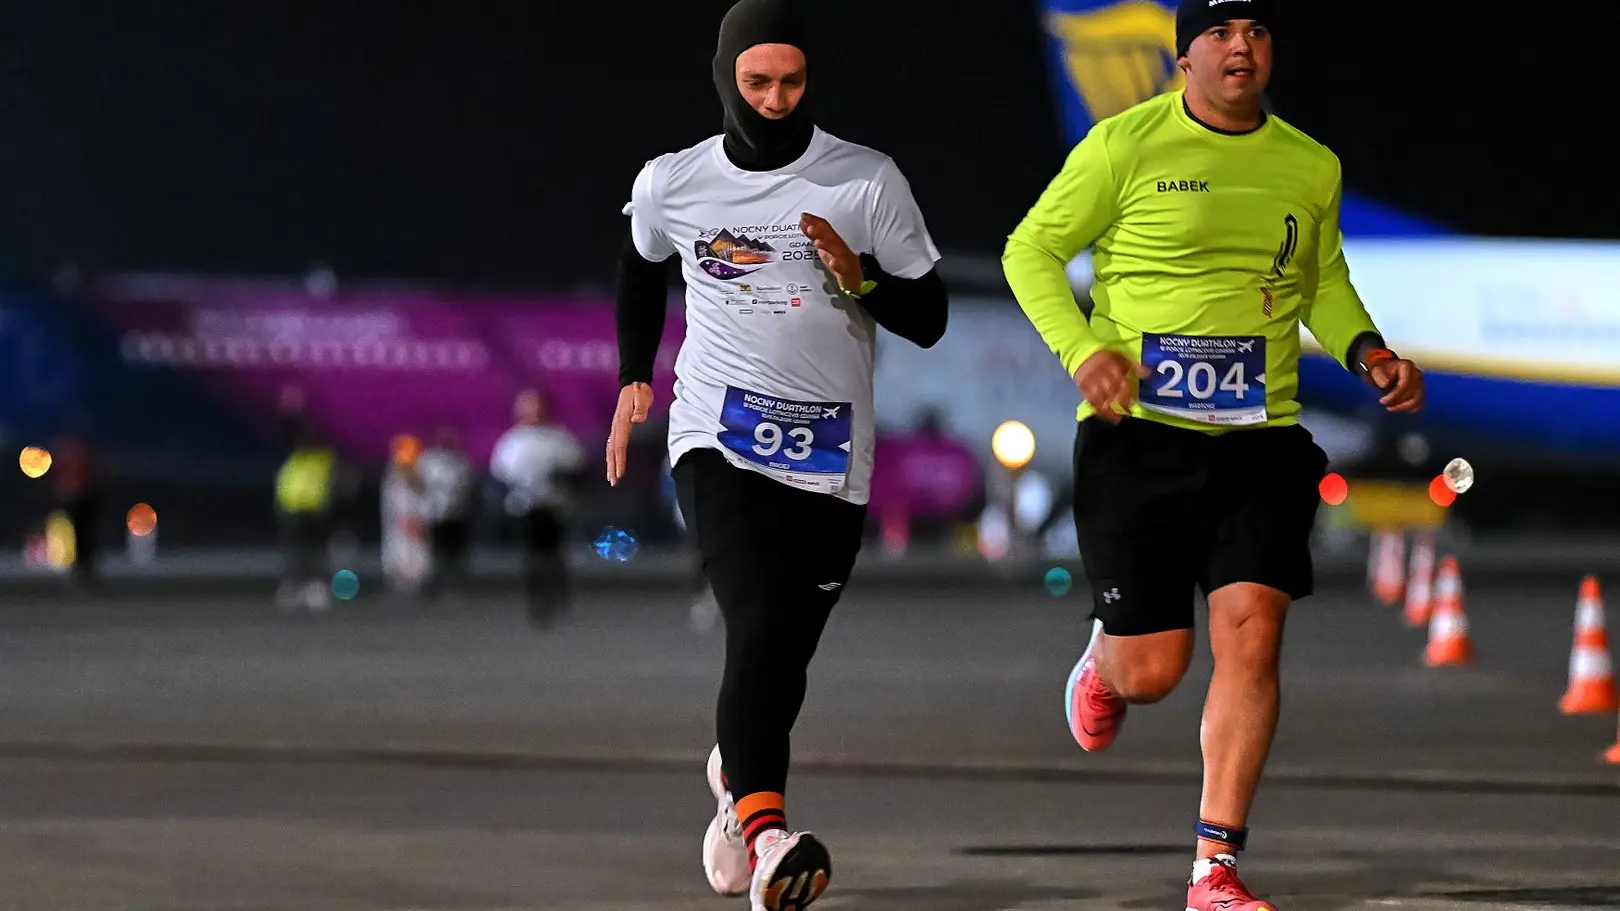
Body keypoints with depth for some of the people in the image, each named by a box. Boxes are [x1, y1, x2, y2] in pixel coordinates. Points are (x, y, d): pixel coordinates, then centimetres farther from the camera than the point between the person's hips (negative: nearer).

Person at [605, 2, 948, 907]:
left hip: (831, 460, 1)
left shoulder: (868, 181, -1)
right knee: (761, 625, -24)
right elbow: (643, 264, 27)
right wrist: (635, 376, 22)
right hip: (720, 445, -1)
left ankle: (738, 774, 43)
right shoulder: (672, 185, 4)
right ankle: (765, 832, -40)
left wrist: (860, 280, -17)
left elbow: (929, 319, 1)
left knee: (779, 664, 9)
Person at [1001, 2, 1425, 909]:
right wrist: (1084, 349, -15)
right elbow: (1031, 250, 1)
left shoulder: (1311, 168, 9)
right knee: (1153, 670, -3)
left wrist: (1364, 348, 5)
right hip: (1138, 434, -3)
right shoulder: (1125, 145, -4)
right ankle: (1103, 663, 38)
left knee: (1251, 634, -13)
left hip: (1260, 439, 3)